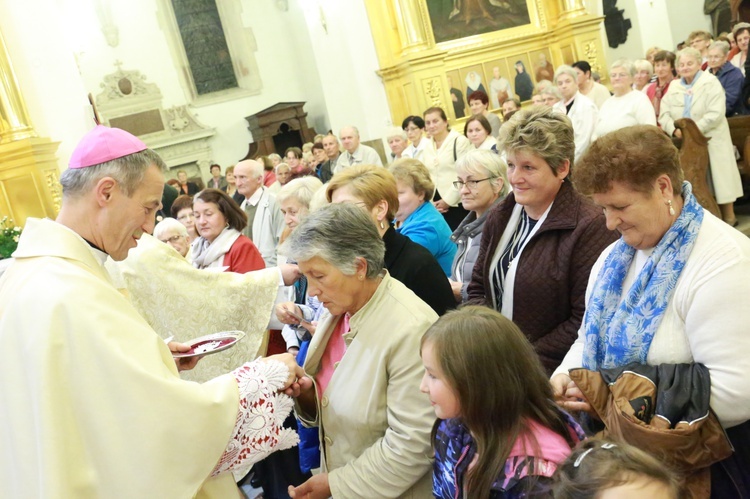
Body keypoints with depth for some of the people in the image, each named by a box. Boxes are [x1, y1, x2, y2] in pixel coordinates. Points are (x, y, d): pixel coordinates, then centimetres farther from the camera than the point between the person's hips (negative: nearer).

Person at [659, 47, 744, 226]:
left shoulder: (710, 82, -5)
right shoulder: (674, 87, 9)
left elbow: (716, 113, -16)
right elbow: (664, 114, 1)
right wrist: (674, 130, -17)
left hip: (711, 141, -4)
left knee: (719, 178, 0)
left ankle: (728, 216, 12)